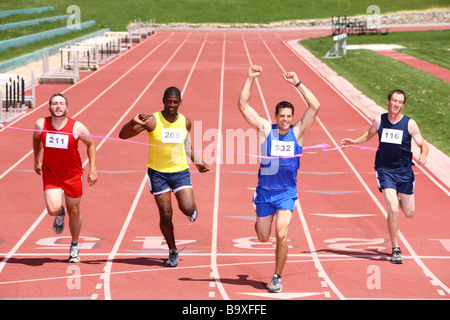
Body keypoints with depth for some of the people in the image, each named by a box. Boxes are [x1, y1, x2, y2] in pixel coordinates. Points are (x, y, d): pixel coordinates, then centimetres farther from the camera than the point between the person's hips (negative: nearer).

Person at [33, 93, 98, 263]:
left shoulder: (77, 127, -15)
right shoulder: (41, 125, -11)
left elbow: (90, 144, 1)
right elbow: (36, 139, 12)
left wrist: (92, 169, -4)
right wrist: (36, 161, 17)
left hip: (73, 174, 0)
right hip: (50, 174, 0)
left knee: (74, 212, 11)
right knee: (53, 209, -18)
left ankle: (75, 245, 35)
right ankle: (60, 214, 22)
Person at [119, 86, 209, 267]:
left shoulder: (185, 122, 0)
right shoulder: (152, 121, -13)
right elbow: (123, 136, -17)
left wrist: (197, 162, 24)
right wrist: (134, 122, -35)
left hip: (180, 171, 2)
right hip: (158, 172, -2)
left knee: (188, 208, -15)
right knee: (165, 214, -2)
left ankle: (192, 211, 25)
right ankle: (173, 252, 17)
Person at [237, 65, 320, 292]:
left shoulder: (297, 131, -2)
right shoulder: (265, 129, -3)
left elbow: (315, 107, -11)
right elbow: (243, 105, -7)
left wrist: (297, 84, -14)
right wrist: (250, 79, -13)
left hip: (287, 192, -1)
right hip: (264, 190, 1)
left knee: (281, 234, -15)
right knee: (263, 237, 7)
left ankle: (277, 277, 1)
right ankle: (260, 219, 46)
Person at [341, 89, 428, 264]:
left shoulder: (409, 124, -7)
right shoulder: (379, 120, -2)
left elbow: (423, 144, -1)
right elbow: (370, 133, 20)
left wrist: (423, 155, -23)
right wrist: (355, 141, 5)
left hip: (404, 171, 1)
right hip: (385, 170, -1)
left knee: (409, 213, 7)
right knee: (393, 210, -16)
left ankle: (399, 200, 45)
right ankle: (395, 250, -3)